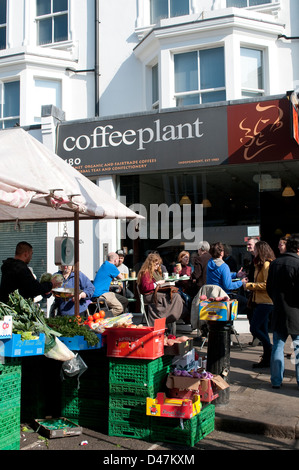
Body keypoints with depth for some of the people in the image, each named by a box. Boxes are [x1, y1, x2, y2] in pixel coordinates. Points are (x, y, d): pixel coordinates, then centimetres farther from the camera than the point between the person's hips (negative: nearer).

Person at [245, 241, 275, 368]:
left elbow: (267, 285, -21)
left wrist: (250, 285, -16)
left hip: (265, 303, -10)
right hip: (259, 302, 10)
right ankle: (267, 359, 17)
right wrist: (250, 286, 11)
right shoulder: (260, 264, 17)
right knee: (262, 330, 11)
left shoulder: (266, 264, -14)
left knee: (254, 328, -12)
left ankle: (272, 352, 0)